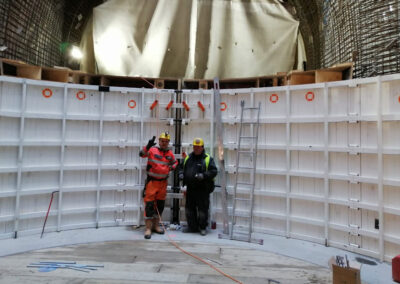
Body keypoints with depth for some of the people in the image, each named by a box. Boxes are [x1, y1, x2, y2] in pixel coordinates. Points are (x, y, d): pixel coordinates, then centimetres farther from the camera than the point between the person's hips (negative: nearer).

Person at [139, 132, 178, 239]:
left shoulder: (170, 153, 8)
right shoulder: (152, 150, -6)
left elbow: (175, 162, 23)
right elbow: (142, 154, -20)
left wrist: (172, 167, 3)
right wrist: (148, 146, -37)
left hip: (163, 182, 5)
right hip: (152, 181, -5)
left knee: (160, 204, 13)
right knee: (149, 204, -4)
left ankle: (156, 225, 29)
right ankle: (148, 228, 7)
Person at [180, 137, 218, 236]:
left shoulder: (208, 159, -2)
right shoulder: (188, 158, 13)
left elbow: (214, 171, -8)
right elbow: (182, 168, 23)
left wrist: (203, 175, -22)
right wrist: (181, 174, 2)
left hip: (203, 189, -5)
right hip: (190, 188, 5)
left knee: (203, 209, 3)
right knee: (189, 208, 12)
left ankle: (203, 228, 19)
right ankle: (192, 227, 27)